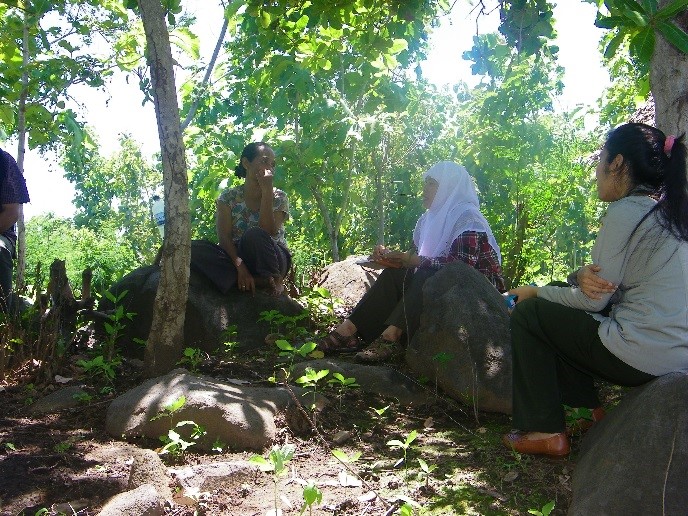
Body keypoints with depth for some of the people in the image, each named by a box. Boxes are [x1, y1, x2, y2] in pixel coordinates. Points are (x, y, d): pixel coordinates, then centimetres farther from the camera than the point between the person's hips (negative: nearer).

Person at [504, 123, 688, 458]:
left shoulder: (624, 212, -16)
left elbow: (595, 300, -12)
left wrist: (536, 292, 3)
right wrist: (587, 274, -9)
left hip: (642, 357, -9)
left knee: (528, 313, 2)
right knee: (556, 311, 22)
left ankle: (546, 432, 6)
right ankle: (590, 410, 20)